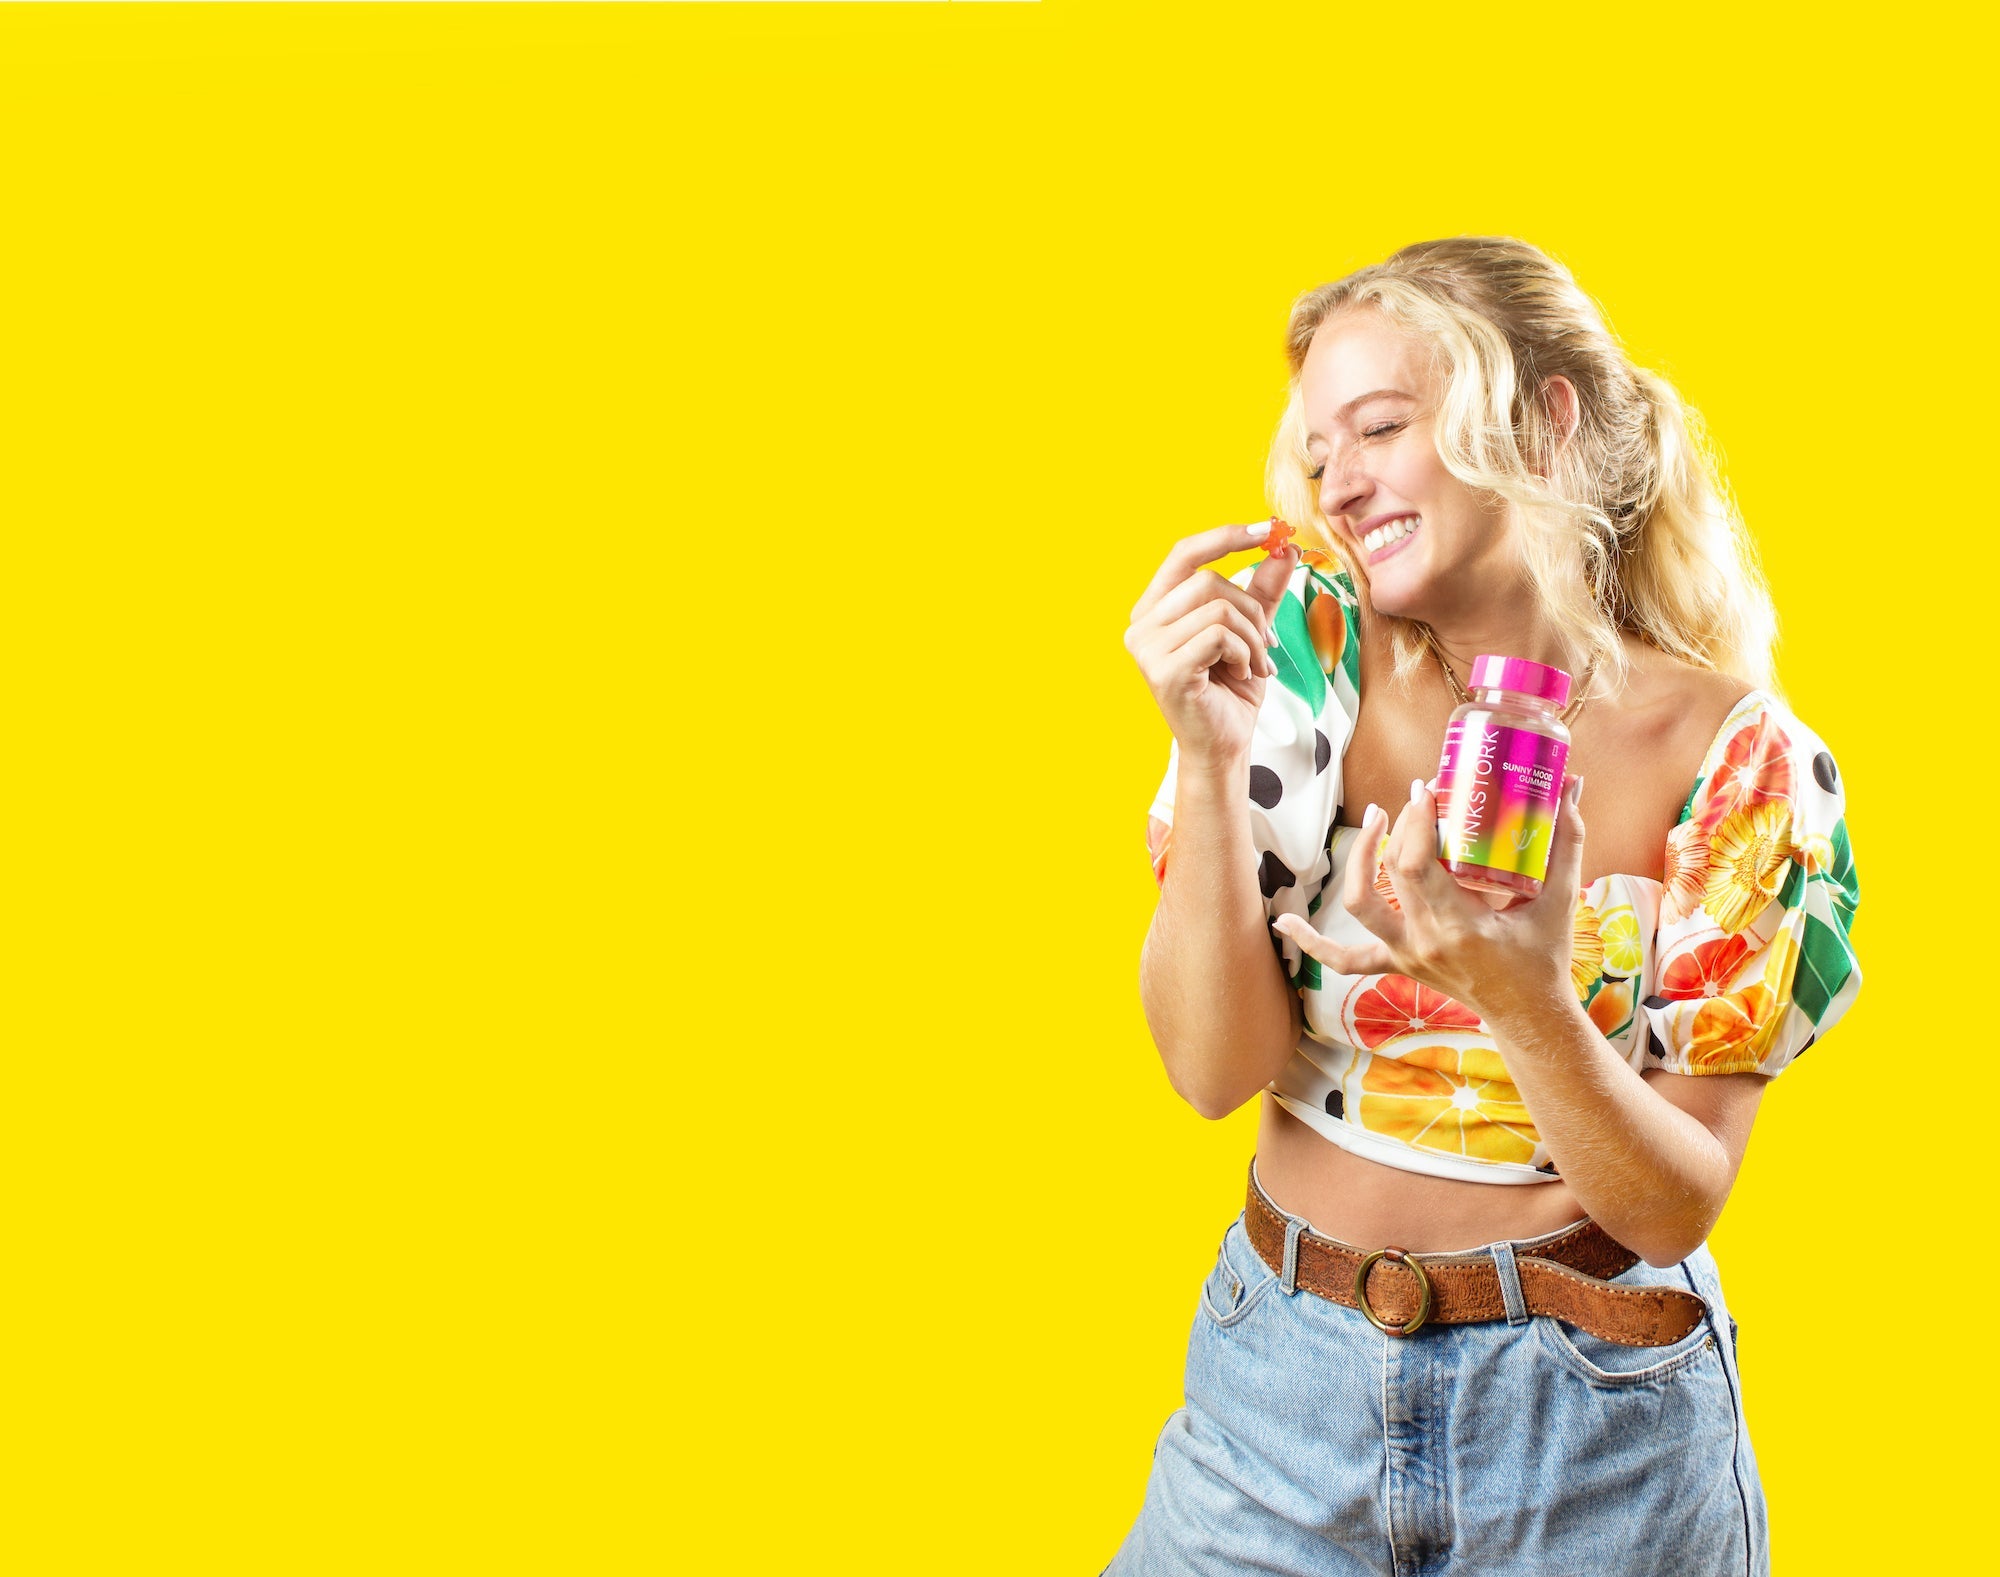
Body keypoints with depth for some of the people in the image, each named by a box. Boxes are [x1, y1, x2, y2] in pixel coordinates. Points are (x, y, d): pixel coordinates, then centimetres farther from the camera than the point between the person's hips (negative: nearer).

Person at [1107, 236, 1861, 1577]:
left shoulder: (1740, 758, -11)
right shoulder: (1306, 651, -7)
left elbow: (1677, 1208, -12)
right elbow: (1214, 1068, -11)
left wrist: (1525, 1001, -29)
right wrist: (1208, 755, -23)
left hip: (1588, 1422, -1)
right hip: (1284, 1371, 2)